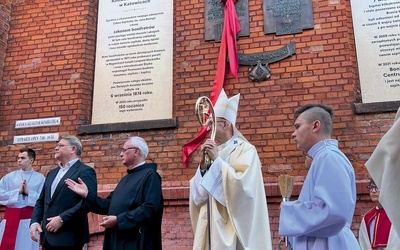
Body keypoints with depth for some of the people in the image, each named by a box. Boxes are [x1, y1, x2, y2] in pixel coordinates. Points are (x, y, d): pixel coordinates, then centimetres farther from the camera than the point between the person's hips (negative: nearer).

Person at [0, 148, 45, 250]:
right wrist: (18, 191, -8)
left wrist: (28, 192, -14)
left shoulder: (40, 178, 0)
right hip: (11, 216, 2)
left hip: (29, 218, -2)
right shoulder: (9, 177, 7)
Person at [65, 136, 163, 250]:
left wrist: (119, 220, -21)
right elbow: (108, 205, 15)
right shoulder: (126, 179, 18)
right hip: (117, 240, 8)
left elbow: (150, 208, -22)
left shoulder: (150, 176, -11)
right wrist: (86, 194, 5)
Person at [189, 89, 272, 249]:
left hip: (233, 225, -5)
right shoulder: (213, 151, 9)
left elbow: (242, 186, -20)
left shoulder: (246, 149, -7)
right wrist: (203, 163, -8)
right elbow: (198, 193, 6)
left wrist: (217, 160, -16)